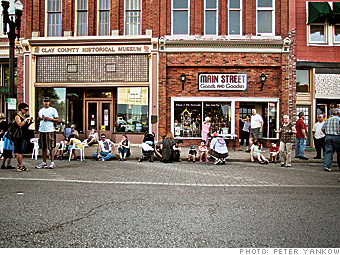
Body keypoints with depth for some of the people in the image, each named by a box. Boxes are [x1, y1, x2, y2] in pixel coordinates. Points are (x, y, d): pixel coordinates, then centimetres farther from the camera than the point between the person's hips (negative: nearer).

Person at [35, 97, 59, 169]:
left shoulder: (53, 110, 3)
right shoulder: (41, 110, 18)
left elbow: (57, 120, -2)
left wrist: (49, 118, -13)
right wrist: (40, 118, -2)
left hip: (50, 130, -5)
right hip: (42, 130, 5)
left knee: (51, 147, -4)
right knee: (43, 147, 8)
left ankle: (52, 162, 0)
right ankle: (44, 162, 15)